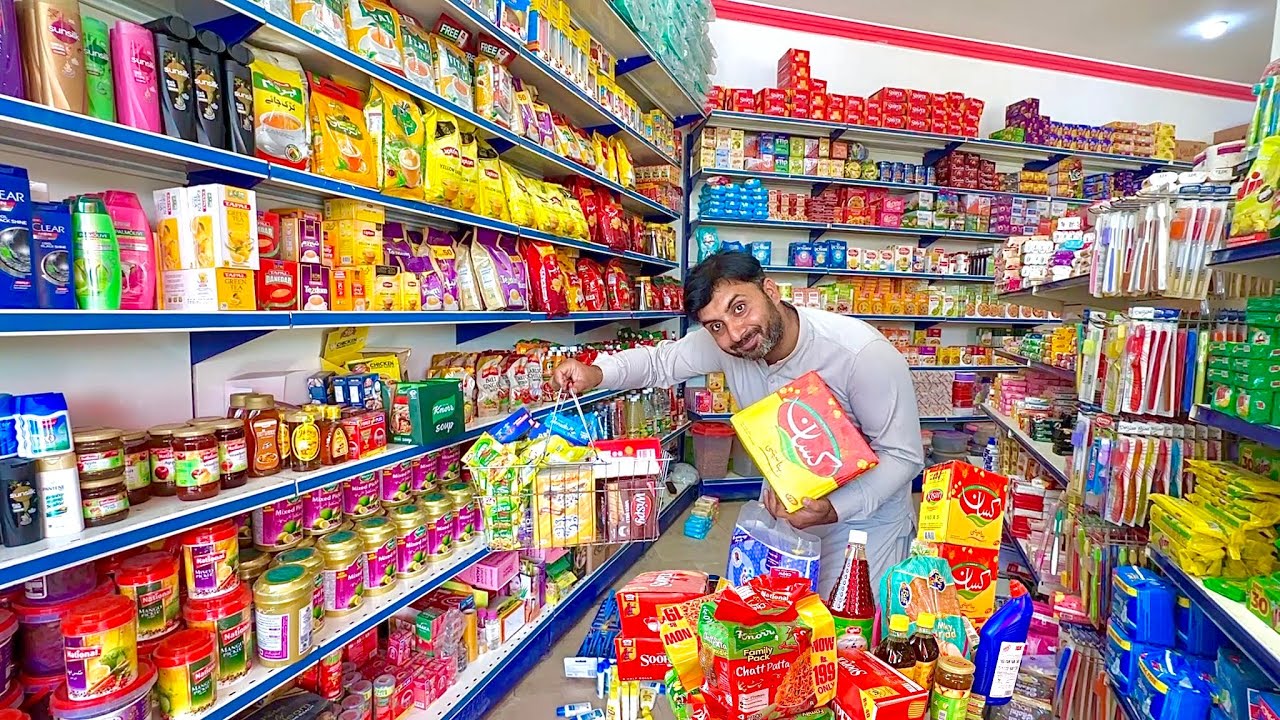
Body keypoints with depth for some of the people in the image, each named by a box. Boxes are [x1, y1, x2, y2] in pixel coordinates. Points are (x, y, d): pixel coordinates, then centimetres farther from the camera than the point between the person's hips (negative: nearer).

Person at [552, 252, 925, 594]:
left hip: (864, 510, -4)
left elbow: (903, 456, -25)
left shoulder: (864, 353, -32)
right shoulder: (720, 342, -19)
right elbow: (661, 360, -5)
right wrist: (597, 372, -24)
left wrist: (833, 509, -39)